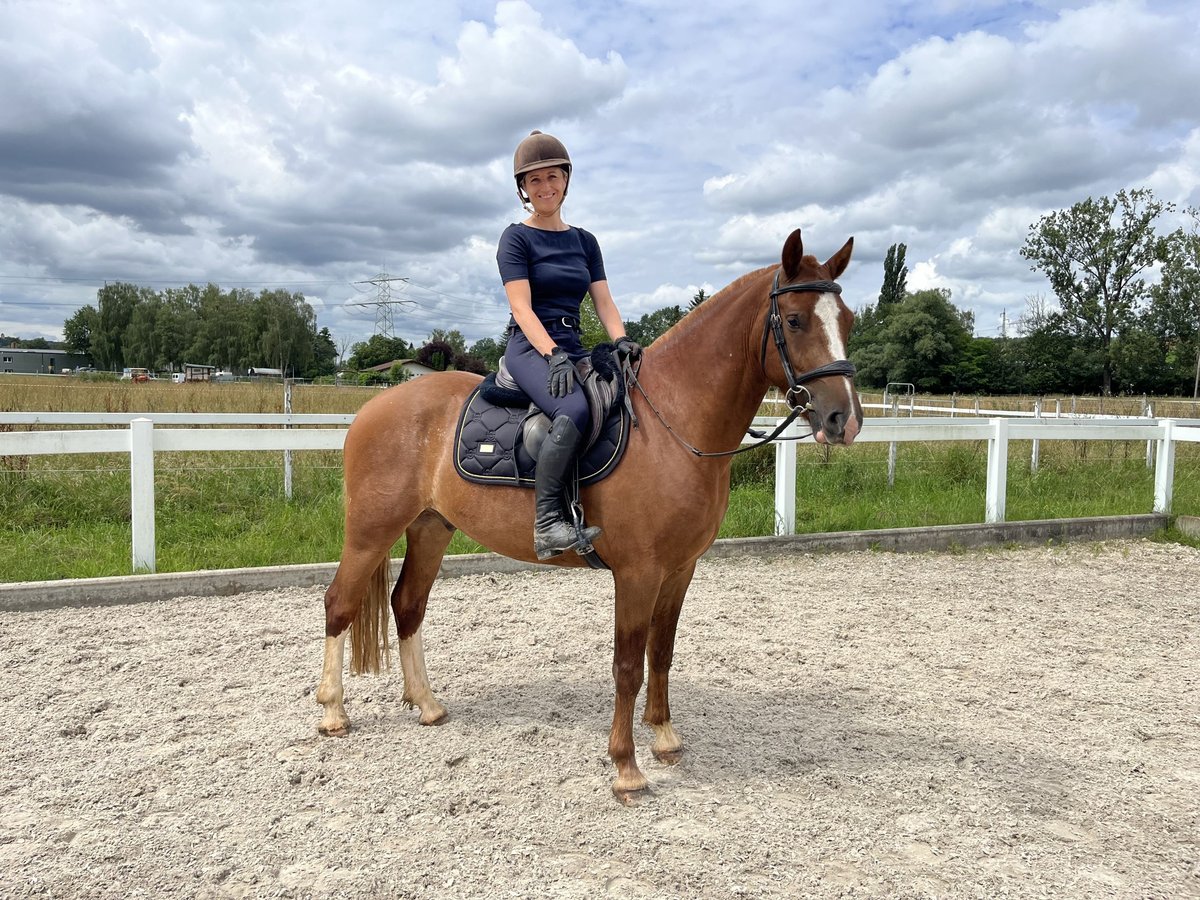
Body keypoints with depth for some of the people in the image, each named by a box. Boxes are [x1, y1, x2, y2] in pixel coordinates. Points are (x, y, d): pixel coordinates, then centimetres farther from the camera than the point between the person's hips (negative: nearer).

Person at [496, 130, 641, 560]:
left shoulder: (584, 241, 19)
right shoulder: (517, 238, 2)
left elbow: (604, 302, 13)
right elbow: (521, 308, -9)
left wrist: (621, 340, -8)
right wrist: (552, 355, -23)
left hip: (574, 349, 6)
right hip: (530, 348, -6)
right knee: (575, 408, -36)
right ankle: (546, 522, -30)